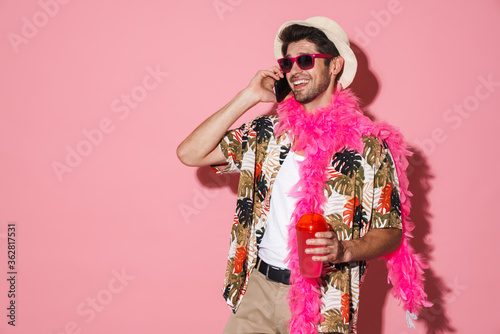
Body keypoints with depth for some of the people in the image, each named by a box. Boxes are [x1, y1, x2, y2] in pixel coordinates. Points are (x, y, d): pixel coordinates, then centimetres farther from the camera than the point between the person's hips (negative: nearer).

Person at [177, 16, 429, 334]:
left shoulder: (370, 148, -7)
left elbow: (391, 232, -3)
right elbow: (190, 153, -3)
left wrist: (343, 250, -23)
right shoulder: (267, 132, 3)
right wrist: (248, 97, -4)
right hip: (258, 288, 3)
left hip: (321, 305, -2)